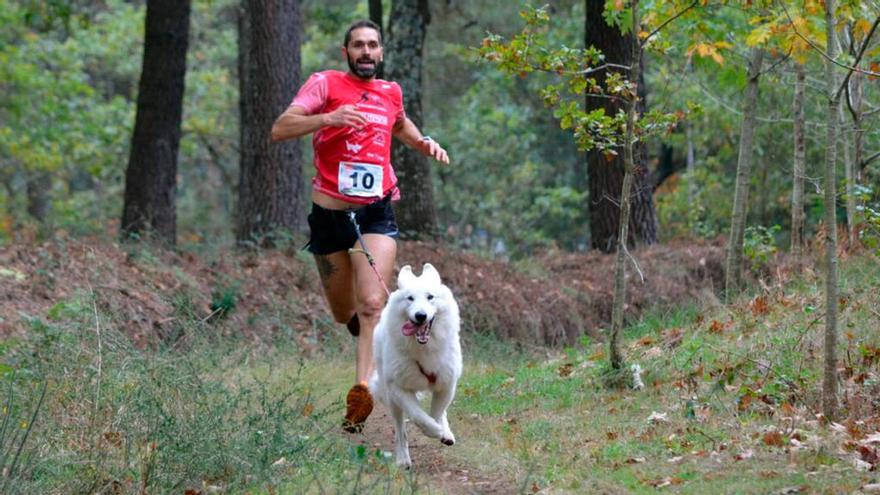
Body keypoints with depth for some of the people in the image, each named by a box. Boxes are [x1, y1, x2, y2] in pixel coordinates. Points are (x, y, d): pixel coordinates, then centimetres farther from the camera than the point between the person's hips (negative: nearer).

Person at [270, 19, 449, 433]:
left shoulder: (390, 91, 10)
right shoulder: (325, 83, -4)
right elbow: (279, 130, -16)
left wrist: (424, 143, 13)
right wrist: (328, 118, -31)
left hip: (376, 214, 1)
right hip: (330, 213, -1)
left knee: (372, 304, -19)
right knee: (345, 314, 12)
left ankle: (362, 392, -25)